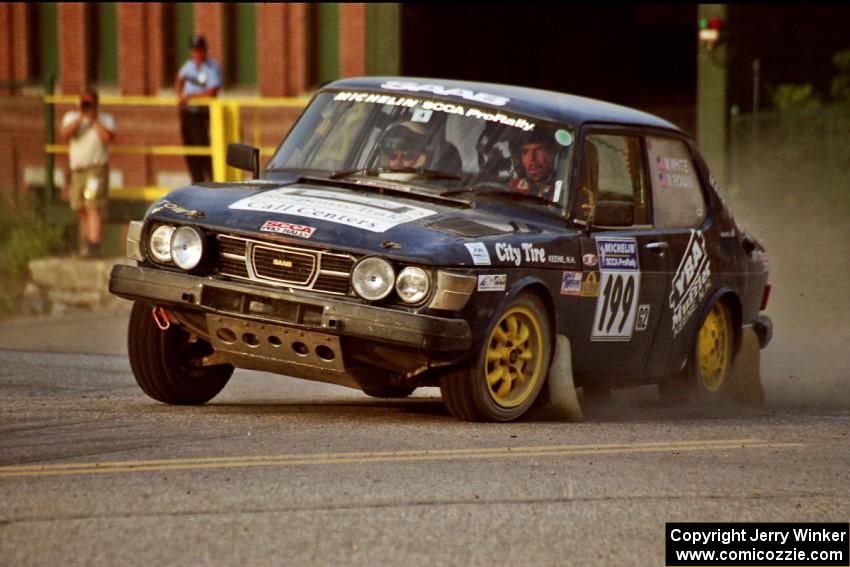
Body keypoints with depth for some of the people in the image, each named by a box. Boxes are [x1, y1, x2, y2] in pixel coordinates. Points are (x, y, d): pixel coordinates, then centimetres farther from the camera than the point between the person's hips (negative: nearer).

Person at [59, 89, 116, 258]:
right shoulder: (71, 117, 12)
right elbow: (64, 135, -7)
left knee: (93, 207, -17)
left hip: (96, 169, -4)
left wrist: (93, 120, -9)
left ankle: (94, 246, -25)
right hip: (77, 171, 4)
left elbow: (108, 137, -15)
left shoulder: (105, 119, 5)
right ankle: (85, 247, 15)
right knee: (81, 211, 7)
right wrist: (80, 117, -12)